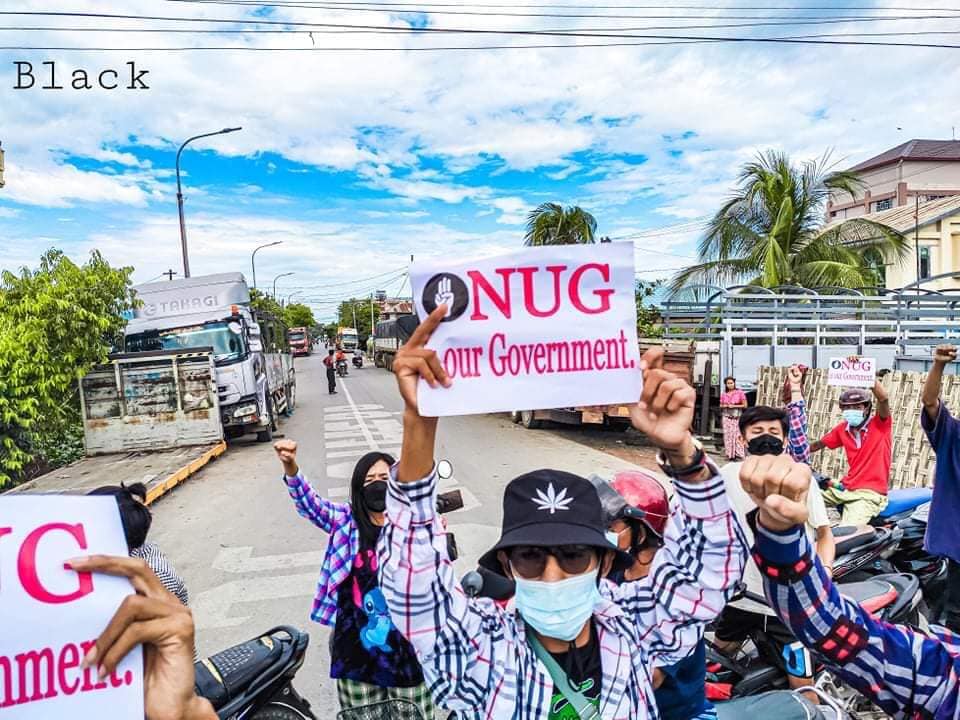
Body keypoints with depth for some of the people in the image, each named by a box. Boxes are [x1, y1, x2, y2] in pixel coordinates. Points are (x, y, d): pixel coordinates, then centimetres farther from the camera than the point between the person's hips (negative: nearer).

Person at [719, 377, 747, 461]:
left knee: (737, 435, -9)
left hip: (737, 417, -3)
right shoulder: (723, 394, 8)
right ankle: (729, 454, 3)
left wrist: (734, 406, -12)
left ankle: (737, 454, -8)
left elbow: (745, 405, -2)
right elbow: (721, 405, 18)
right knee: (727, 435, 0)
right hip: (726, 417, 3)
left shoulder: (739, 392, -2)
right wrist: (724, 406, -4)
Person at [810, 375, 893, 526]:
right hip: (846, 488, 6)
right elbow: (819, 444, 18)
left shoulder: (881, 425, -7)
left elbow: (884, 399, -25)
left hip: (870, 492, -6)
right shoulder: (842, 429, 9)